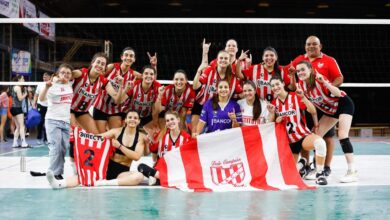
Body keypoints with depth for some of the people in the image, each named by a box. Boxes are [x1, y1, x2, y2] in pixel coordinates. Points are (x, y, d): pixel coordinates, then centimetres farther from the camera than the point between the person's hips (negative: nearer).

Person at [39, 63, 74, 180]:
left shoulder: (71, 86, 7)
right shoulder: (53, 86, -8)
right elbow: (41, 98, -23)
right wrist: (46, 87, -39)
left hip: (67, 121, 5)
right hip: (53, 120, -5)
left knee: (63, 148, 3)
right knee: (56, 147, -11)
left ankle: (59, 172, 11)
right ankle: (54, 173, -5)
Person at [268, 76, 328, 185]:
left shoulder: (296, 96, -7)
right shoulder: (274, 102, 4)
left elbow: (313, 111, -16)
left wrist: (303, 97, -28)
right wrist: (272, 113, -10)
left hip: (303, 136, -4)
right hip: (288, 141, 4)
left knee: (320, 142, -38)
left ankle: (320, 174, -23)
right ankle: (301, 165, 35)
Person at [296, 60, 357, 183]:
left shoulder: (318, 79, -28)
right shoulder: (302, 83, -9)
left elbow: (338, 94, -35)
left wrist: (324, 82, -47)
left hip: (343, 104, -8)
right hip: (330, 110, 8)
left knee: (342, 136, -22)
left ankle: (352, 172, -21)